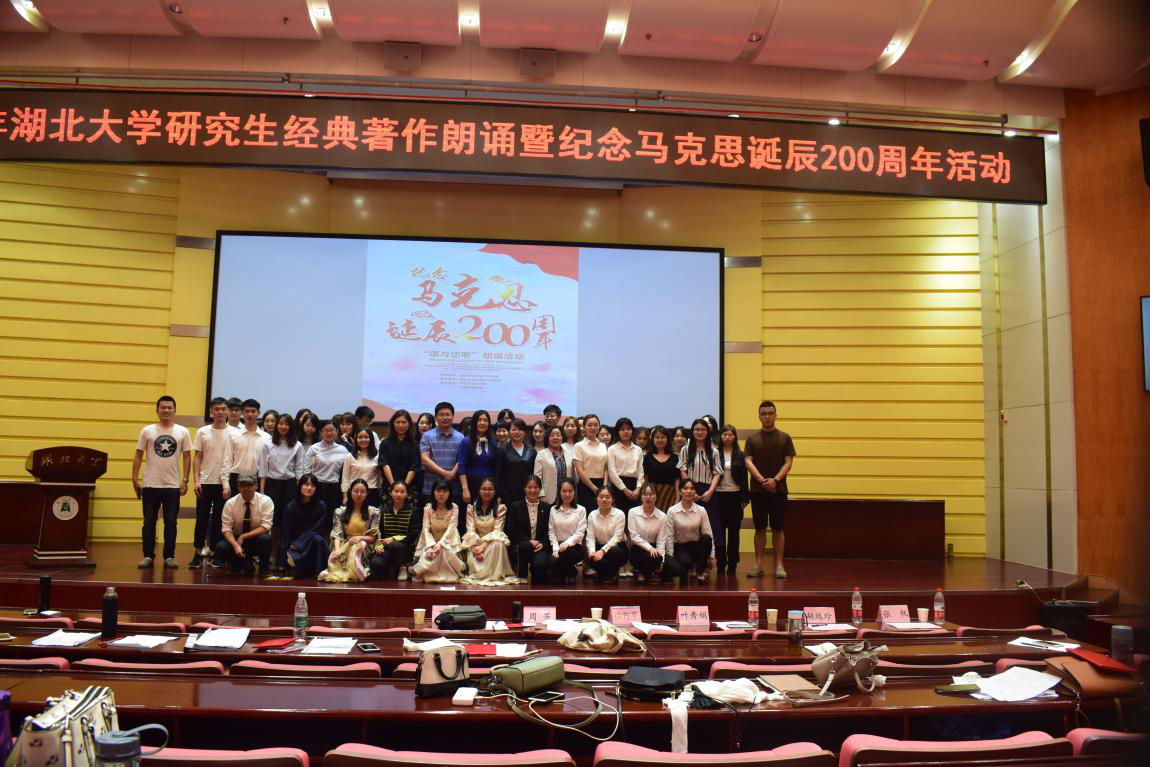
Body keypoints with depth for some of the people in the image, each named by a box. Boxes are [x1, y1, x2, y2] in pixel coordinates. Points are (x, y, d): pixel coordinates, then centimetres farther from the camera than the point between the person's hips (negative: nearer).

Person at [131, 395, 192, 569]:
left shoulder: (182, 432, 3)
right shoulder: (147, 431, 2)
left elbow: (187, 457, 3)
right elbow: (138, 456, 3)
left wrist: (185, 480, -3)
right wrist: (135, 479, -3)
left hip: (173, 486, 0)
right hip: (150, 485, 0)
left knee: (171, 523, 6)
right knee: (149, 522, 6)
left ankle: (169, 557, 13)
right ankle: (148, 556, 14)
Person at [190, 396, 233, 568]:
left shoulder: (233, 433, 1)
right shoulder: (202, 432, 5)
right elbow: (197, 458, 5)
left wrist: (228, 484, -5)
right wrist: (196, 480, -5)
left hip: (224, 483, 0)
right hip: (205, 482, 1)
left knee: (219, 520, 5)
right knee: (202, 518, 1)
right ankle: (198, 554, 8)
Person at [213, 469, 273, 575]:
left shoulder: (265, 501, -14)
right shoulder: (230, 503, -9)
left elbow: (265, 527, -18)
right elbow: (226, 529, -11)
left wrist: (243, 537, -25)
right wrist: (235, 545, -28)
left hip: (257, 540, -2)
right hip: (236, 539, 2)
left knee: (265, 539, -35)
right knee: (221, 547, -27)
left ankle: (264, 570, -9)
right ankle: (243, 564, 3)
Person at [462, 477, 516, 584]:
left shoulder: (500, 507, -3)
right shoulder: (471, 507, 2)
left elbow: (497, 530, -11)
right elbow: (470, 530, -5)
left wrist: (483, 545, -25)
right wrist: (476, 547, -23)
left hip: (492, 541, -1)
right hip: (476, 542, 1)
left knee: (498, 545, -37)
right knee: (473, 560, -32)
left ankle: (495, 576, -24)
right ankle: (478, 576, 0)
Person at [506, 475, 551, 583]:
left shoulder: (546, 507, 11)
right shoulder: (515, 506, 6)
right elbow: (510, 531, -1)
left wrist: (542, 543, -13)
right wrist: (529, 541, -13)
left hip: (540, 546, 0)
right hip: (520, 545, 0)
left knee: (540, 564, -32)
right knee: (525, 546, -37)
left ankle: (538, 585, 3)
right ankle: (521, 578, -14)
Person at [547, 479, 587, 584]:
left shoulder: (580, 510, 2)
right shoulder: (553, 510, 12)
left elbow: (580, 533, -5)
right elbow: (551, 531, 6)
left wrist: (567, 543, -21)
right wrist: (555, 548, -9)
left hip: (574, 546, -2)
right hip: (558, 545, 2)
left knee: (565, 552, -36)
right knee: (553, 561, -31)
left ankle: (571, 576, -4)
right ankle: (557, 582, 1)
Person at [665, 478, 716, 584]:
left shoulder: (701, 510, -4)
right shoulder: (672, 511, -8)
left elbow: (708, 534, -4)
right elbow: (669, 536, -6)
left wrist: (712, 556, -9)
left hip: (697, 546, 2)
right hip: (680, 547, -2)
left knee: (707, 538, -31)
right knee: (685, 562, -36)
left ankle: (700, 571, -13)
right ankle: (684, 571, 5)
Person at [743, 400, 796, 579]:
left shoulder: (784, 438, 6)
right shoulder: (752, 439, 6)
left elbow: (788, 462, 0)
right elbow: (748, 462, -1)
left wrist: (775, 480, -15)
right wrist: (762, 480, -15)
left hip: (778, 490, -1)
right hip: (757, 490, 1)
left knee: (778, 528, 1)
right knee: (760, 528, 5)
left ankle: (779, 565, 6)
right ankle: (759, 565, 10)